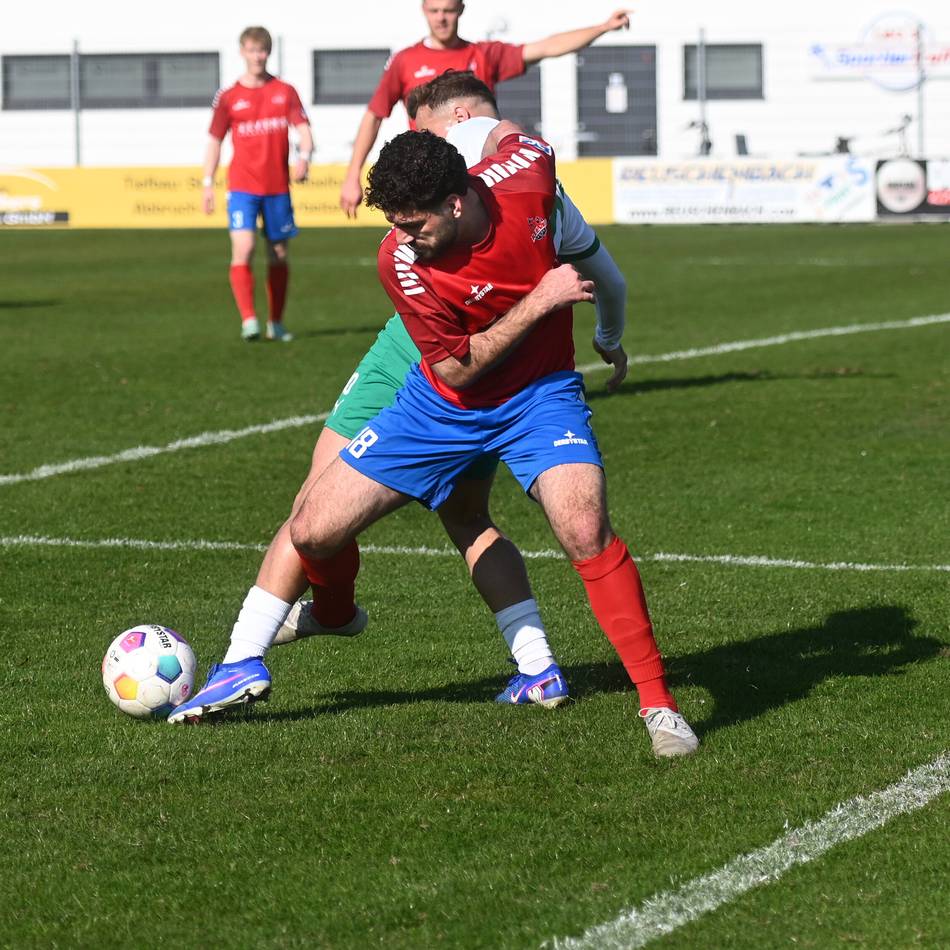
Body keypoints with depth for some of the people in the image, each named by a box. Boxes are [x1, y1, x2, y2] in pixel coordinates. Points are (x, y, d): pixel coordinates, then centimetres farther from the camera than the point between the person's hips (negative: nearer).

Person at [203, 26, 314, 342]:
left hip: (278, 187, 2)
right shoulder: (228, 97, 4)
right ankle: (248, 320, -21)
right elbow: (214, 140, 8)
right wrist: (208, 183, 2)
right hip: (242, 186, -2)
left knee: (279, 255, 9)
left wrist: (304, 157, -22)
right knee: (243, 248, -19)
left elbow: (303, 129, -1)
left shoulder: (285, 91, 6)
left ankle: (276, 323, 21)